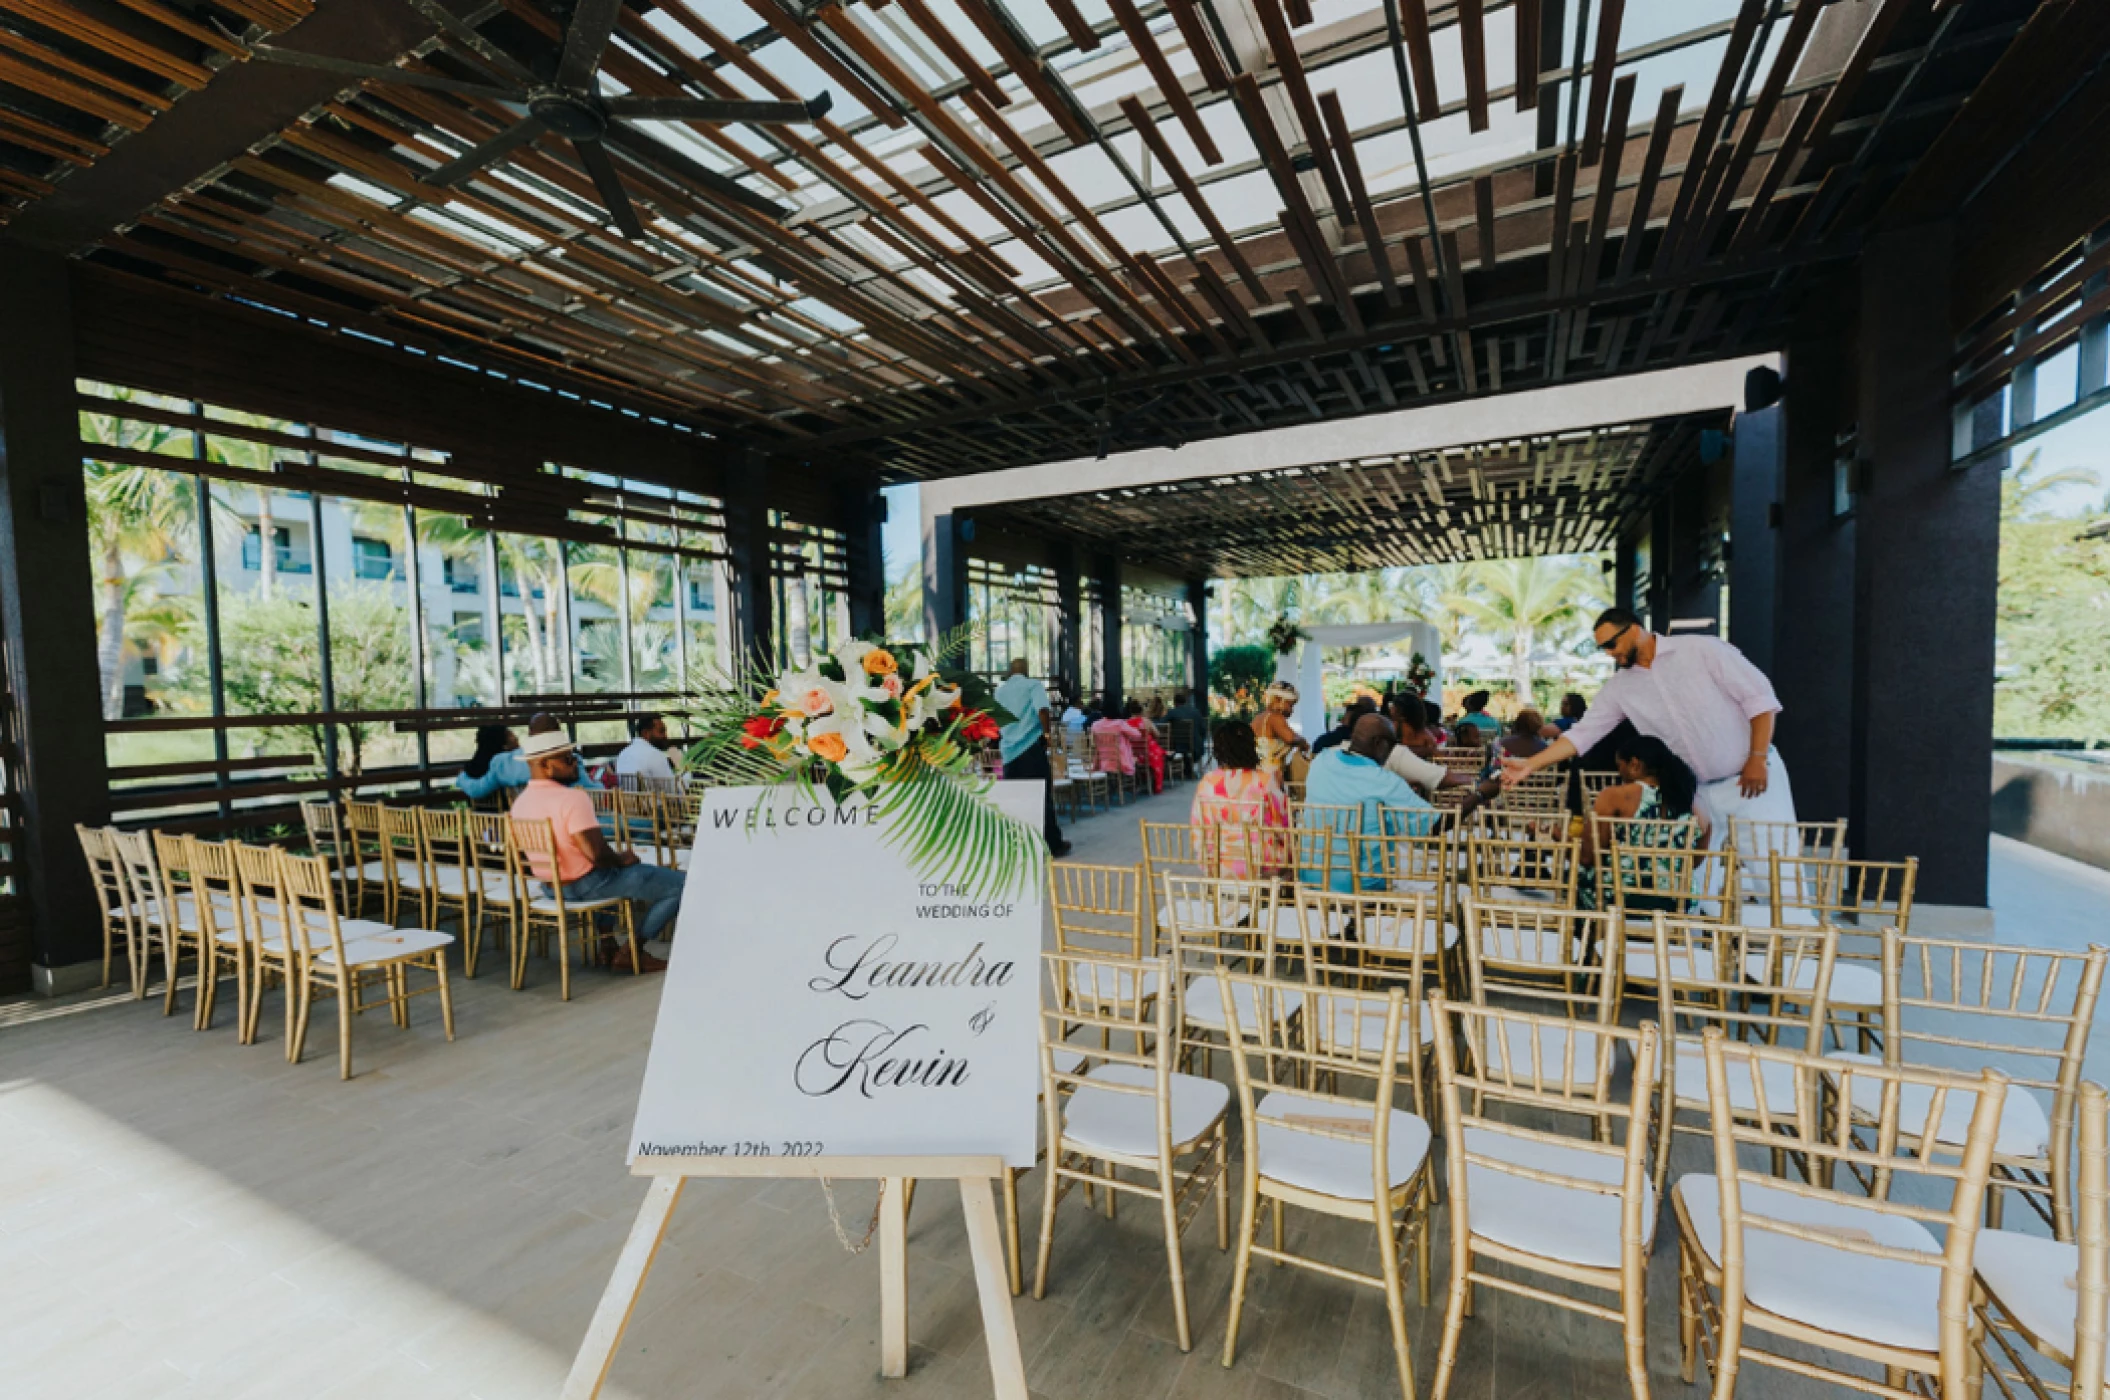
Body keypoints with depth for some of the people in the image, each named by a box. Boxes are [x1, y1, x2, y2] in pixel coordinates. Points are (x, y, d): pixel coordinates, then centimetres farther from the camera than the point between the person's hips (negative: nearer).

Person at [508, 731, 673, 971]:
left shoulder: (520, 802, 3)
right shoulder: (572, 798, -24)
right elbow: (596, 854, -30)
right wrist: (621, 858, -9)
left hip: (551, 887, 9)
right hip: (587, 885, -9)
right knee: (680, 885, -8)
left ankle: (607, 943, 34)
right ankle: (631, 951, 2)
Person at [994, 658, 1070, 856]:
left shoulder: (1000, 690, 14)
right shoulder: (1033, 685, -2)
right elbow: (1042, 710, -20)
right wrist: (1047, 733, -10)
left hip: (1009, 751, 5)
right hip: (1031, 748, -4)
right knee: (1042, 796, 2)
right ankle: (1053, 845, 8)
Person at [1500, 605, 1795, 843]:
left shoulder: (1703, 649, -10)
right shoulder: (1620, 687, 1)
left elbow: (1759, 697, -9)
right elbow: (1582, 733, 0)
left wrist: (1758, 759, -15)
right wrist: (1529, 764, -9)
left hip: (1752, 778, -4)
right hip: (1699, 791, 4)